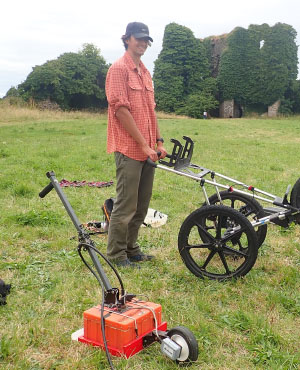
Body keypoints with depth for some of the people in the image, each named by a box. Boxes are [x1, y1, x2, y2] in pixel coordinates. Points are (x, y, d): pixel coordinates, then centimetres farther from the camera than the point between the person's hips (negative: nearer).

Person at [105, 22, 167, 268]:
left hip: (148, 150, 8)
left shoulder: (145, 72, 18)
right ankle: (116, 255, 9)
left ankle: (131, 248, 25)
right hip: (129, 148, -8)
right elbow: (121, 109, -15)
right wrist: (144, 144, -16)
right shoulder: (119, 69, -8)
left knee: (142, 204, 12)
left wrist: (158, 142, 13)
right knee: (126, 205, -3)